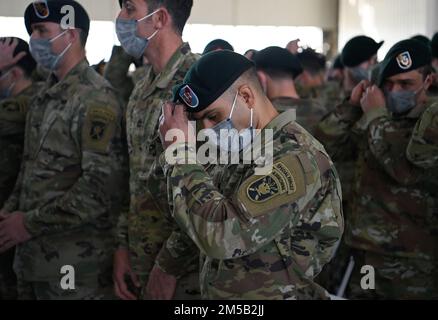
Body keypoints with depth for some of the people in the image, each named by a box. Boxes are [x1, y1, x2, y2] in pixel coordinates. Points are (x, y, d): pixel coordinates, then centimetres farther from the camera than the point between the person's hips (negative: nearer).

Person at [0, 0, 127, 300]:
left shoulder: (95, 98, -14)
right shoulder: (45, 96, 12)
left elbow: (104, 184, -21)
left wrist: (31, 223, -17)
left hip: (75, 263, -8)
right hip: (32, 254, 8)